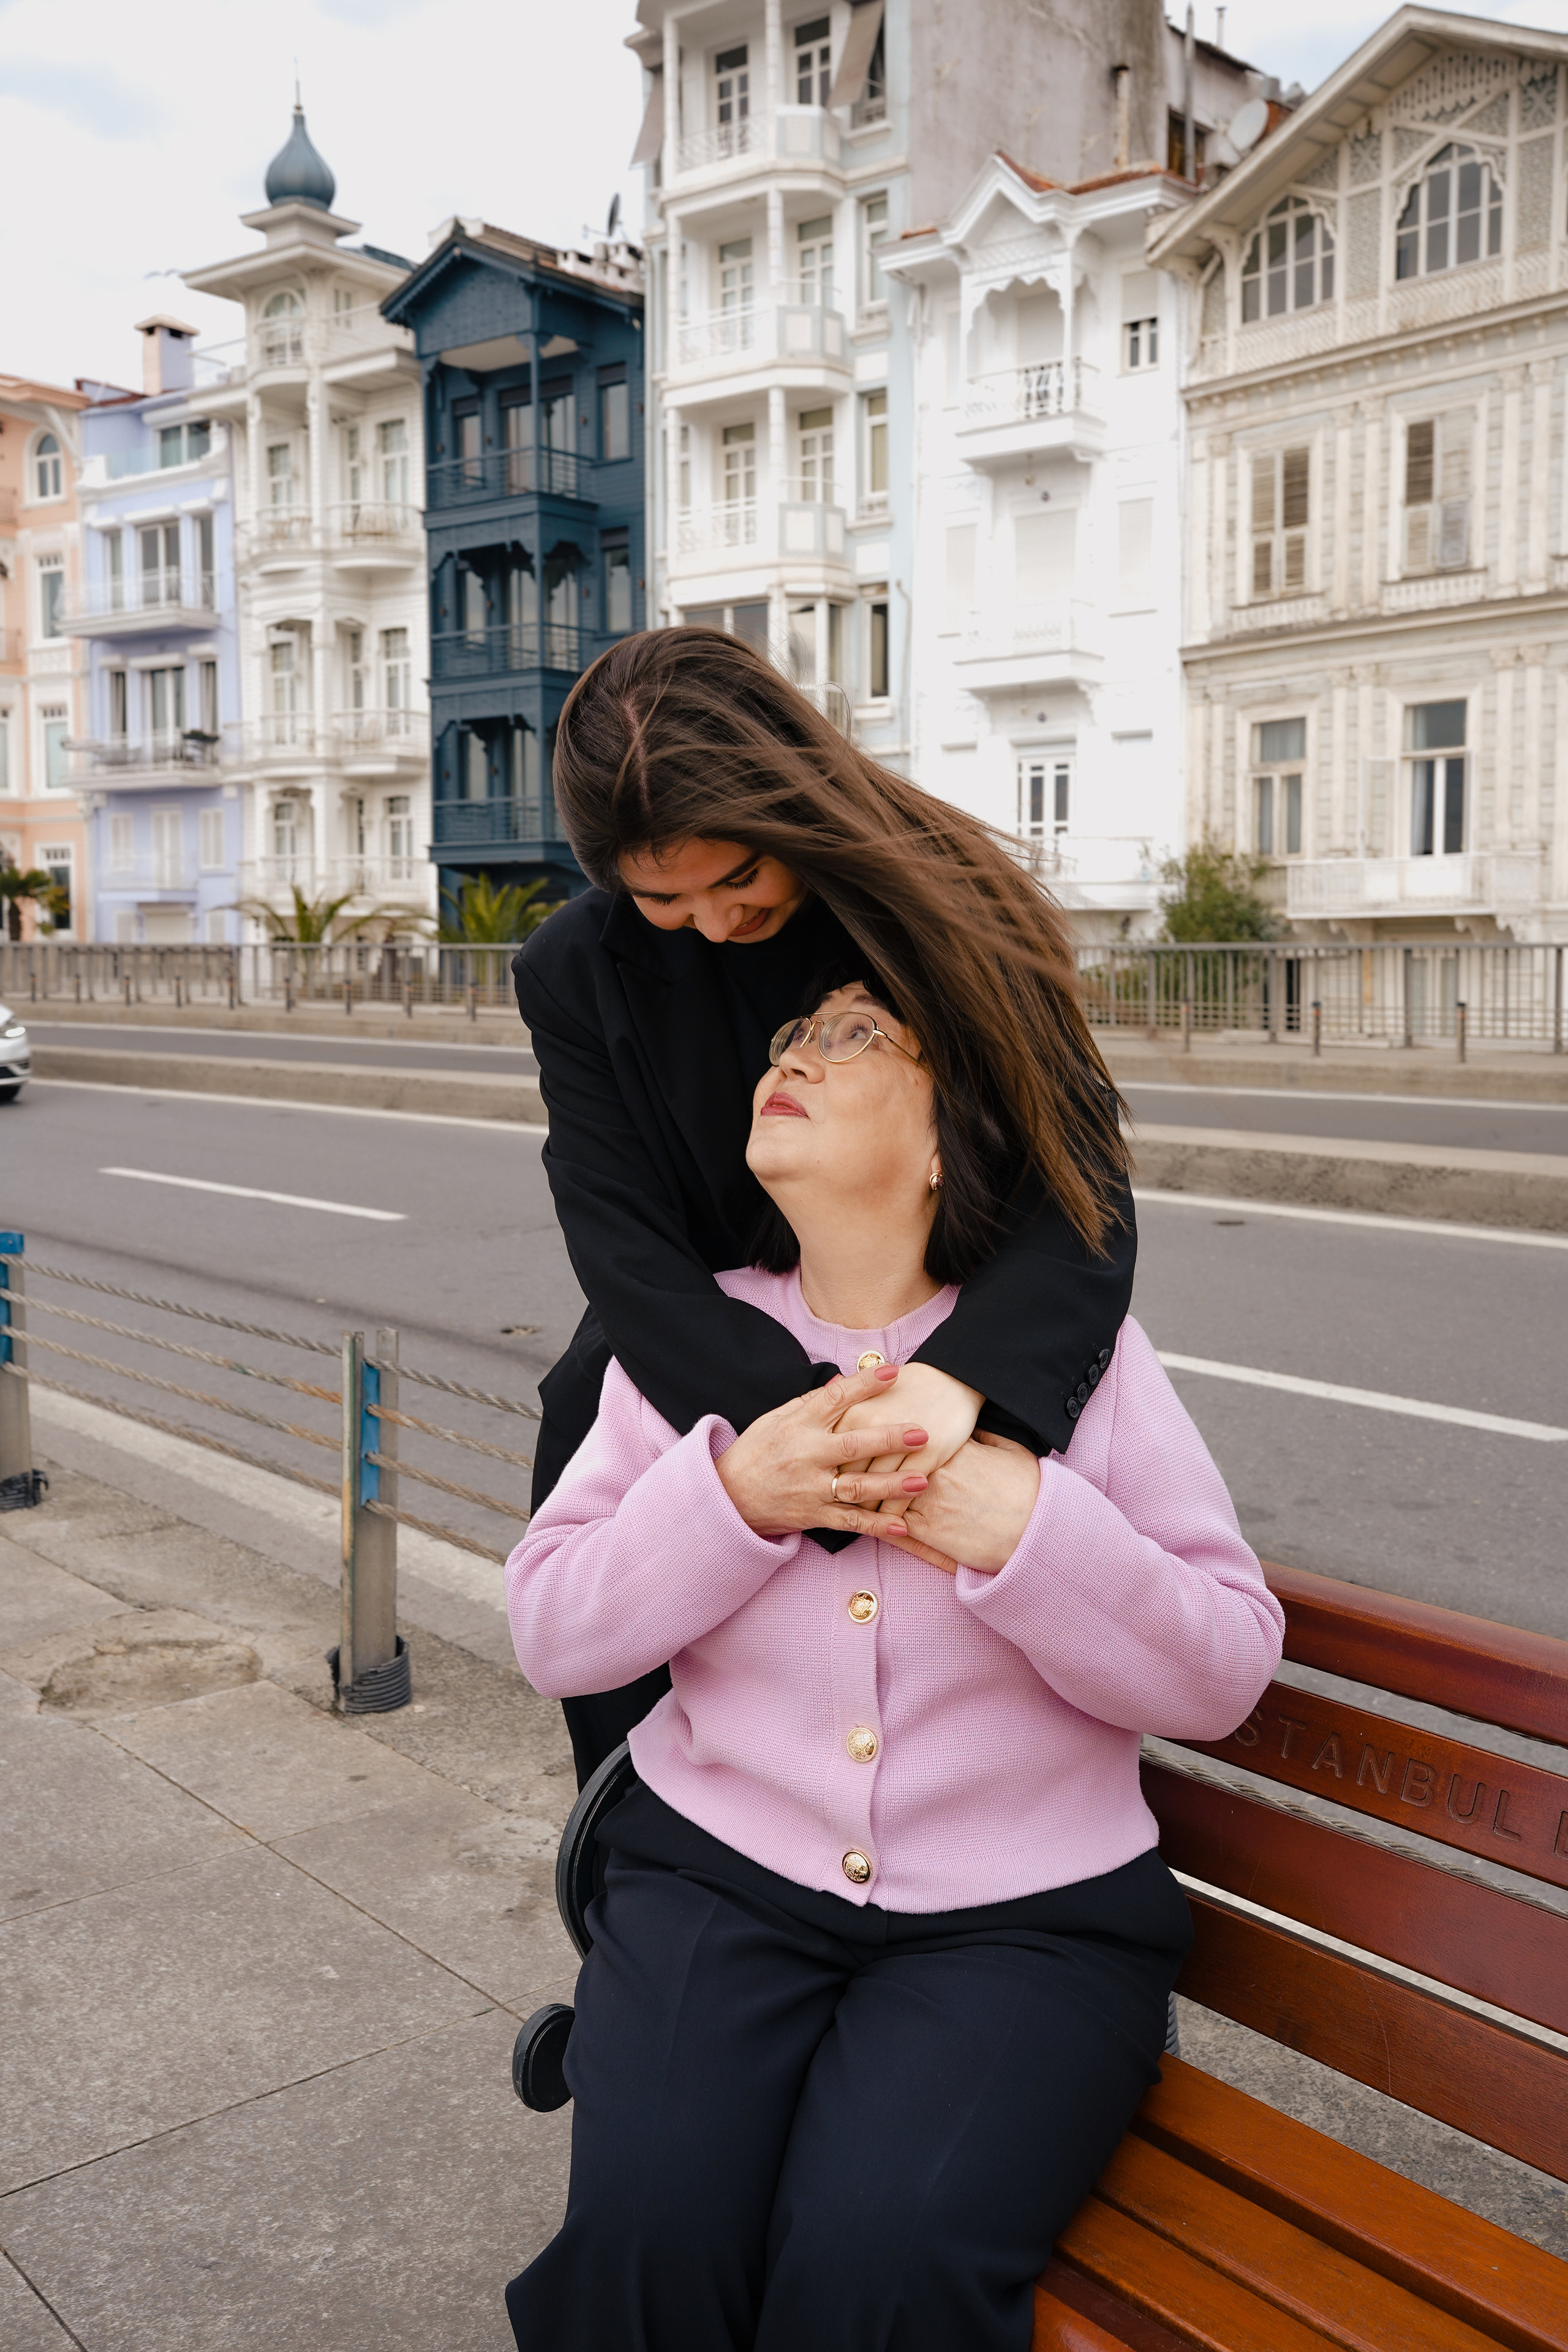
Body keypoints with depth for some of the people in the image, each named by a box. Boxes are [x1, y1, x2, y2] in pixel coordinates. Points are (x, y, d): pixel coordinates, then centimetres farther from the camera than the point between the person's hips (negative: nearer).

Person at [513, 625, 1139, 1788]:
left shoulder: (946, 903, -16)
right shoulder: (579, 972, -12)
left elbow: (1081, 1183, -24)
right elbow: (631, 1264, -20)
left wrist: (958, 1380, -45)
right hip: (676, 1422, 1)